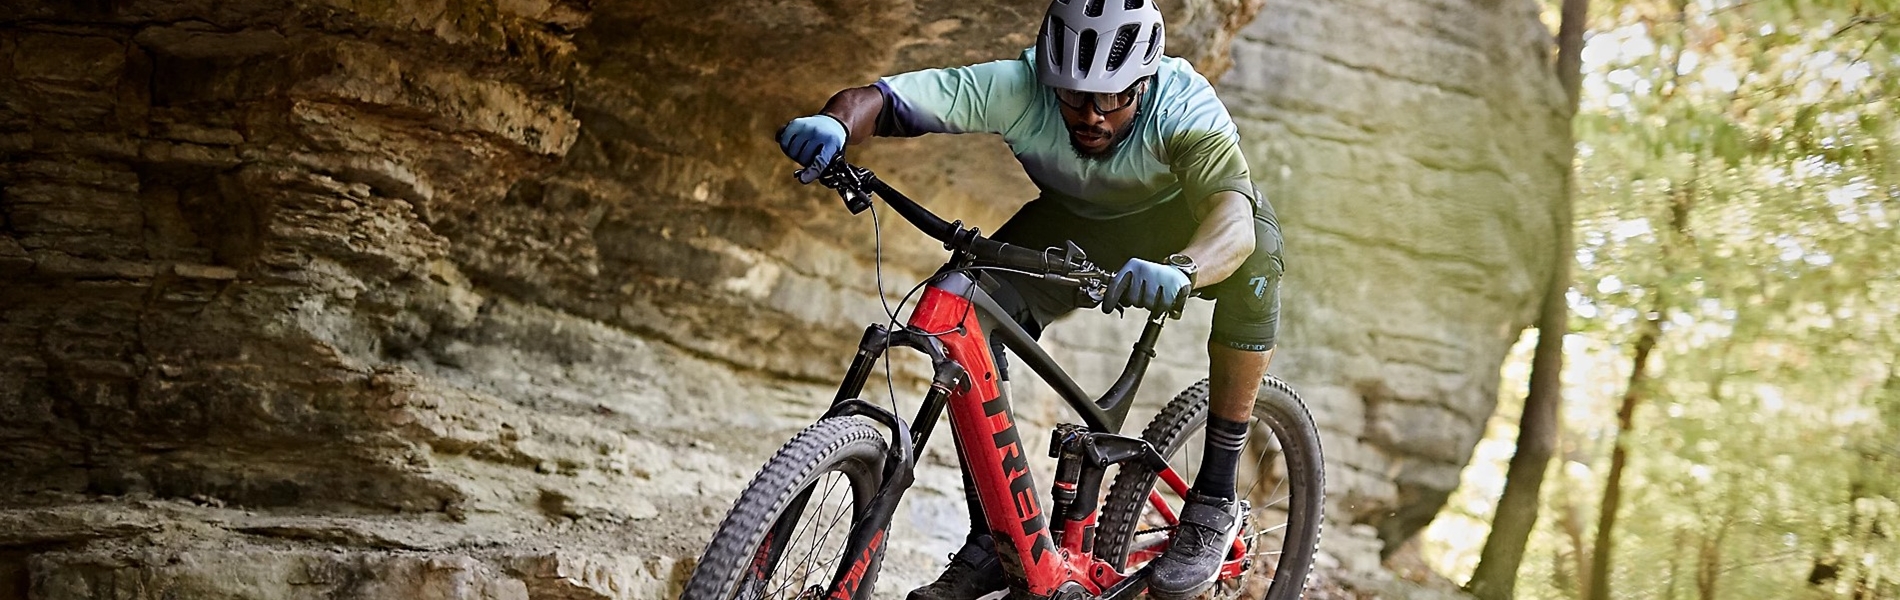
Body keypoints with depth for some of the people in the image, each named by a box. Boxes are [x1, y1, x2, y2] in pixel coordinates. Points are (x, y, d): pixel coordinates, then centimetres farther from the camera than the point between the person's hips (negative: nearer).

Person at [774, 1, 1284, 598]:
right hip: (1075, 224, 2)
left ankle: (1214, 500, -24)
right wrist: (835, 122, -61)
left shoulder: (1183, 107, -37)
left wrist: (1181, 270, -76)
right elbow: (882, 98, -37)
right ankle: (992, 542, -8)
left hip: (1183, 224, -2)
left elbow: (1235, 219, -53)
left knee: (1256, 249, -36)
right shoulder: (1019, 88, -32)